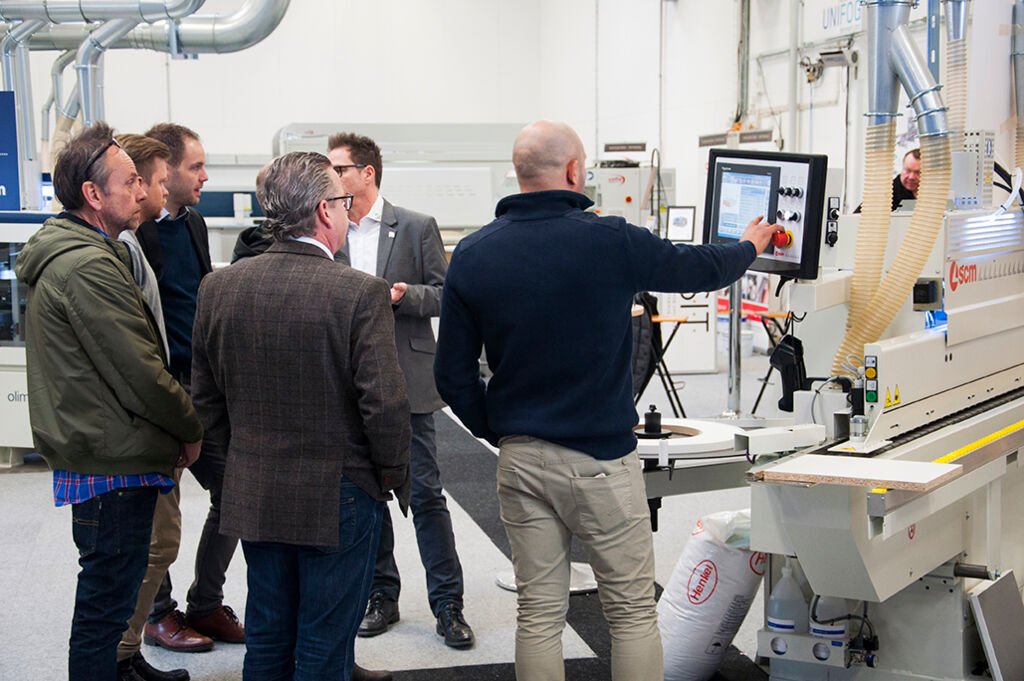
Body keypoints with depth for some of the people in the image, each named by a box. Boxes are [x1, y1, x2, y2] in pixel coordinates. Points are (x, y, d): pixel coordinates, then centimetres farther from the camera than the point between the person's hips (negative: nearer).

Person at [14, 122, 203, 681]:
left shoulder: (65, 254, 12)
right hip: (114, 465, -11)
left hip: (92, 454, 11)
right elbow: (139, 372, -21)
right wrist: (191, 429, -6)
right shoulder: (89, 268, -21)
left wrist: (175, 428, 11)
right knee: (106, 600, -1)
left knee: (106, 593, 22)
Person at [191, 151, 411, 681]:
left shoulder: (218, 287, -2)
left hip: (253, 495, 5)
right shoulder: (360, 293, -18)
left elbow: (205, 398, 6)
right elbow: (384, 405, -18)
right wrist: (394, 476, -3)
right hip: (339, 497, -5)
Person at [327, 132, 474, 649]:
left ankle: (447, 604, 8)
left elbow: (446, 295, -1)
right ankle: (381, 596, 23)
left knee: (426, 494, 0)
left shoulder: (417, 227, -1)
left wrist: (403, 295, -18)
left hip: (406, 382, -3)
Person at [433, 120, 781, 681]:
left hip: (518, 459, 4)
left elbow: (453, 374, 2)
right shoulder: (609, 241, -11)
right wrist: (749, 246, 28)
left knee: (538, 612, 12)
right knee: (632, 612, 8)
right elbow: (696, 269, 7)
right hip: (599, 457, -4)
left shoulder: (472, 255, -1)